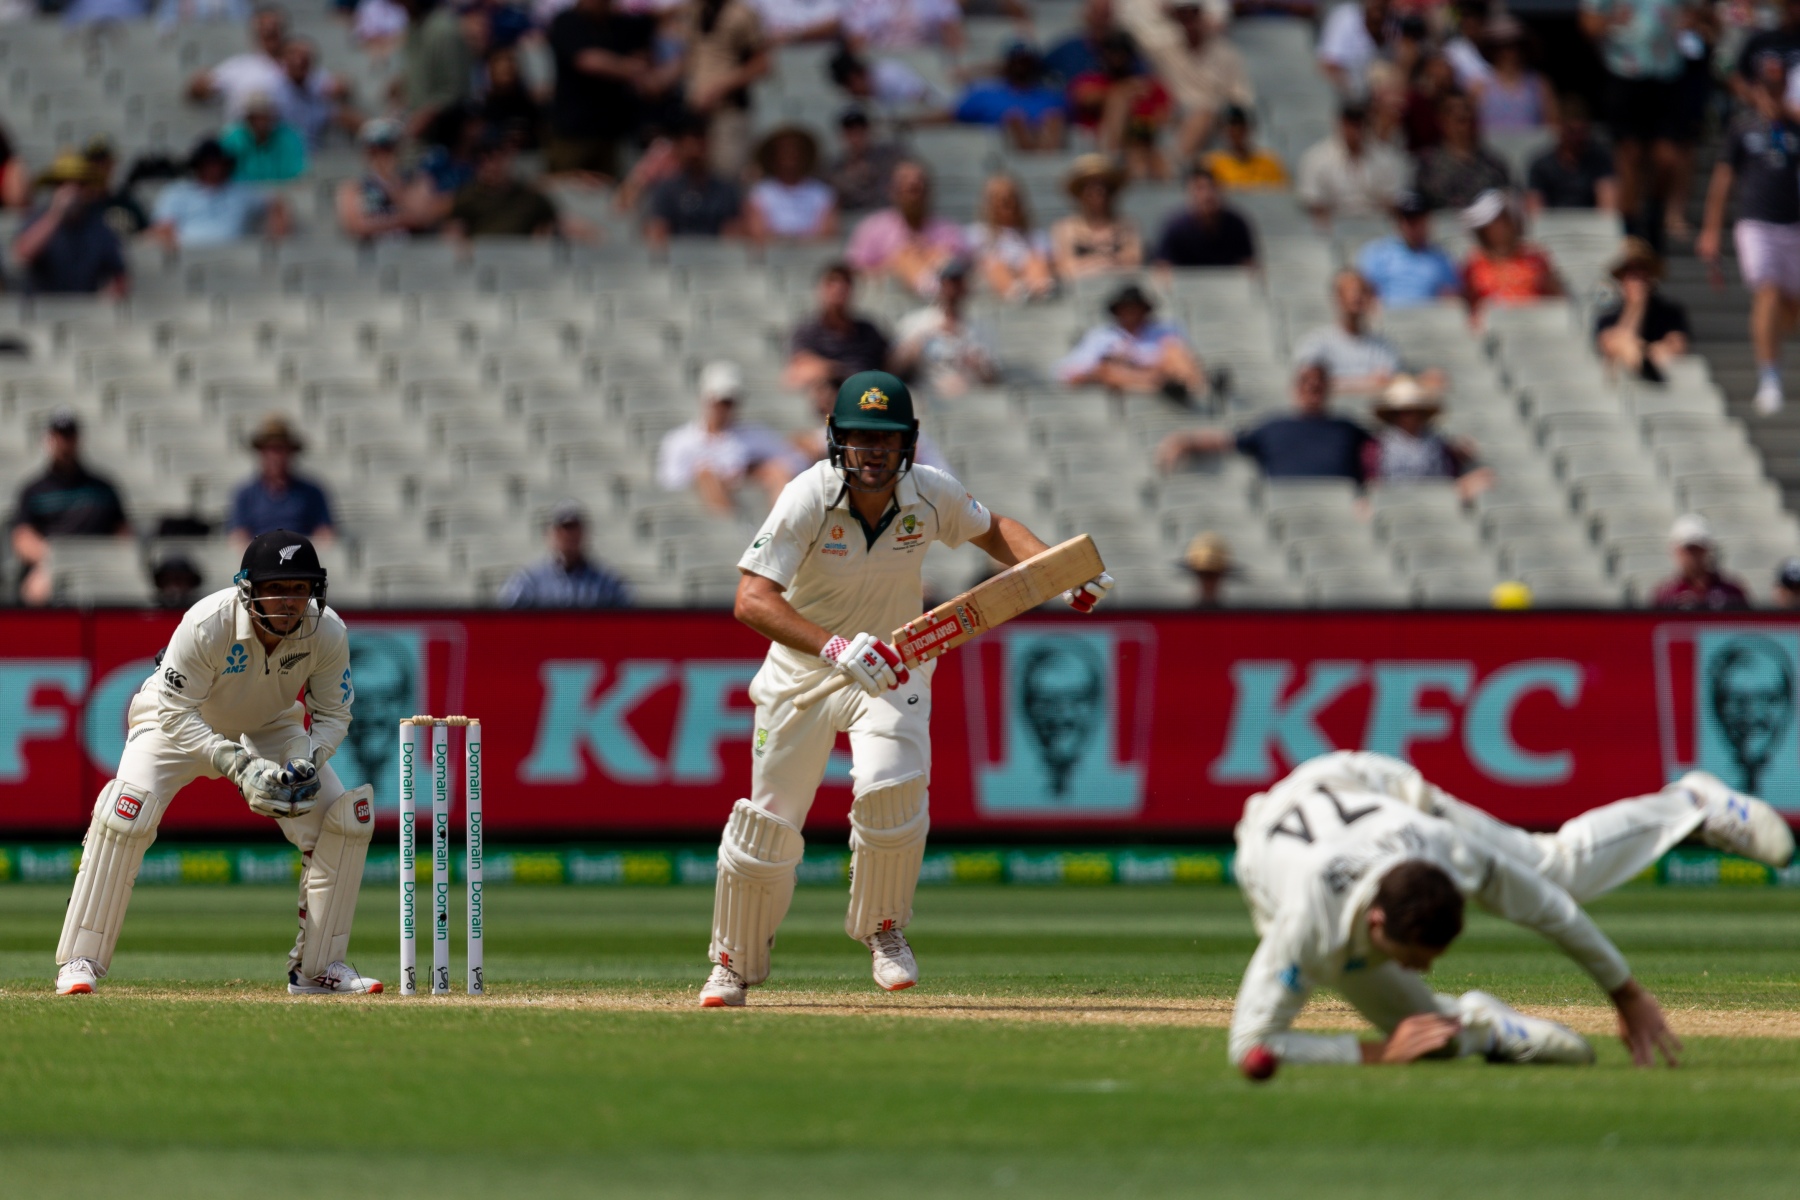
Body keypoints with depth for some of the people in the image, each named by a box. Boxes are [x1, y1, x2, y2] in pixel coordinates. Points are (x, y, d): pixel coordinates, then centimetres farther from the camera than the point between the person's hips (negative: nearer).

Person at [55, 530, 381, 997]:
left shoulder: (327, 632, -25)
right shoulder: (206, 625, -37)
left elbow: (332, 713, -12)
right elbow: (176, 714, -30)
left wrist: (308, 761, -32)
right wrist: (237, 764, -42)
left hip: (268, 729, 4)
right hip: (179, 719, -4)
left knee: (346, 818, -11)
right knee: (126, 813, -28)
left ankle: (318, 967, 2)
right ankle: (79, 962, -18)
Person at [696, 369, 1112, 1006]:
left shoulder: (931, 494, -16)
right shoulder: (809, 499, -26)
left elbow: (992, 529, 6)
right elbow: (752, 599, -36)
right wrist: (835, 647, -51)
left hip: (891, 668, 1)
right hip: (804, 664, -1)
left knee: (891, 787, -26)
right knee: (766, 826, 1)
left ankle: (882, 929, 0)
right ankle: (735, 963, 25)